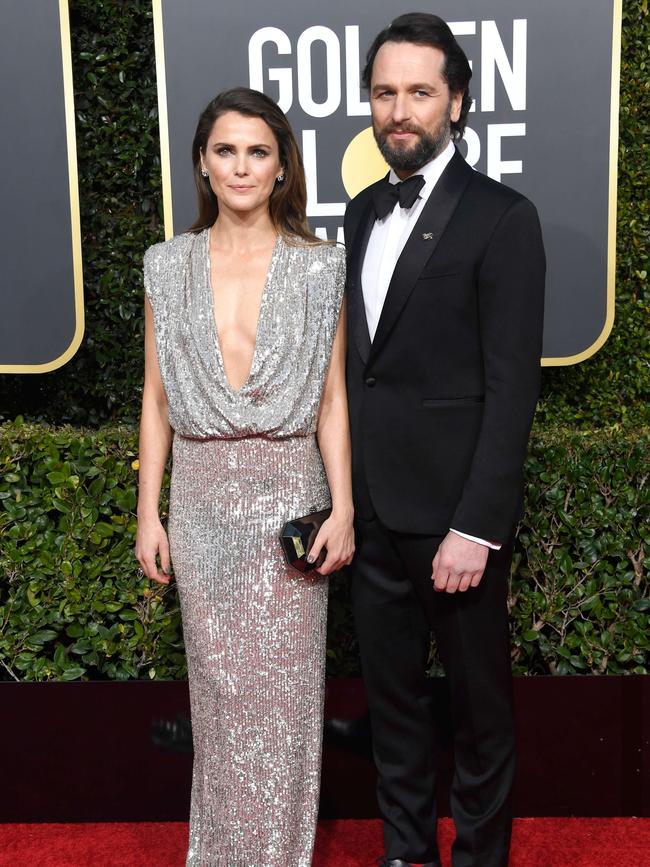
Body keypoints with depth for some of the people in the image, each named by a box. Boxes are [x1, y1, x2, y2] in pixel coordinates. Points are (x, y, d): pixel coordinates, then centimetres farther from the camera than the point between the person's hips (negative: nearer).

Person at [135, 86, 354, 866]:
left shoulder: (318, 267, 0)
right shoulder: (169, 266, 5)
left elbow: (331, 398, 0)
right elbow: (156, 399, 6)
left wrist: (343, 509, -6)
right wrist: (148, 514, 3)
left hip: (289, 495, -1)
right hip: (202, 499, 2)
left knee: (284, 678, 5)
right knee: (218, 678, 10)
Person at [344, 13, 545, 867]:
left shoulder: (502, 218, -9)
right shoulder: (364, 212, 11)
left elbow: (513, 387, -14)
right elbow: (361, 359, 12)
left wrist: (477, 527, -17)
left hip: (453, 512, -6)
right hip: (374, 509, 6)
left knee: (478, 702, 11)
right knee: (391, 694, 17)